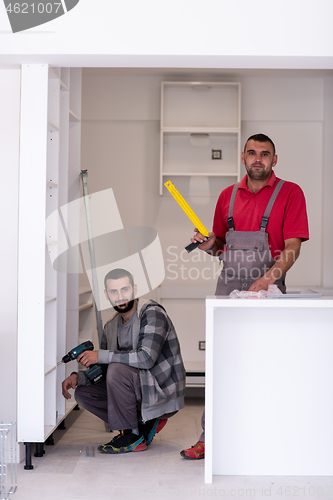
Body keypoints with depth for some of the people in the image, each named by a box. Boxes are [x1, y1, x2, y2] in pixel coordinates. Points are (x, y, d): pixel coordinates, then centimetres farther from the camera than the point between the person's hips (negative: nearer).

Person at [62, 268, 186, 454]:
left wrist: (101, 355, -22)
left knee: (117, 370, -29)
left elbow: (146, 358, -29)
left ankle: (133, 436, -12)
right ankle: (144, 423, 4)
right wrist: (77, 376, -7)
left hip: (164, 395, -8)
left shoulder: (152, 313, -16)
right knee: (83, 392, -1)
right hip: (142, 390, 8)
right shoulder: (111, 327, 8)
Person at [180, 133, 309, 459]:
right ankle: (210, 437, 12)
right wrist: (209, 244, -2)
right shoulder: (228, 196, 13)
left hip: (268, 290, -4)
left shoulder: (289, 193, 0)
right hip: (228, 287, 4)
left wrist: (265, 280, -20)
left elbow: (293, 248, -7)